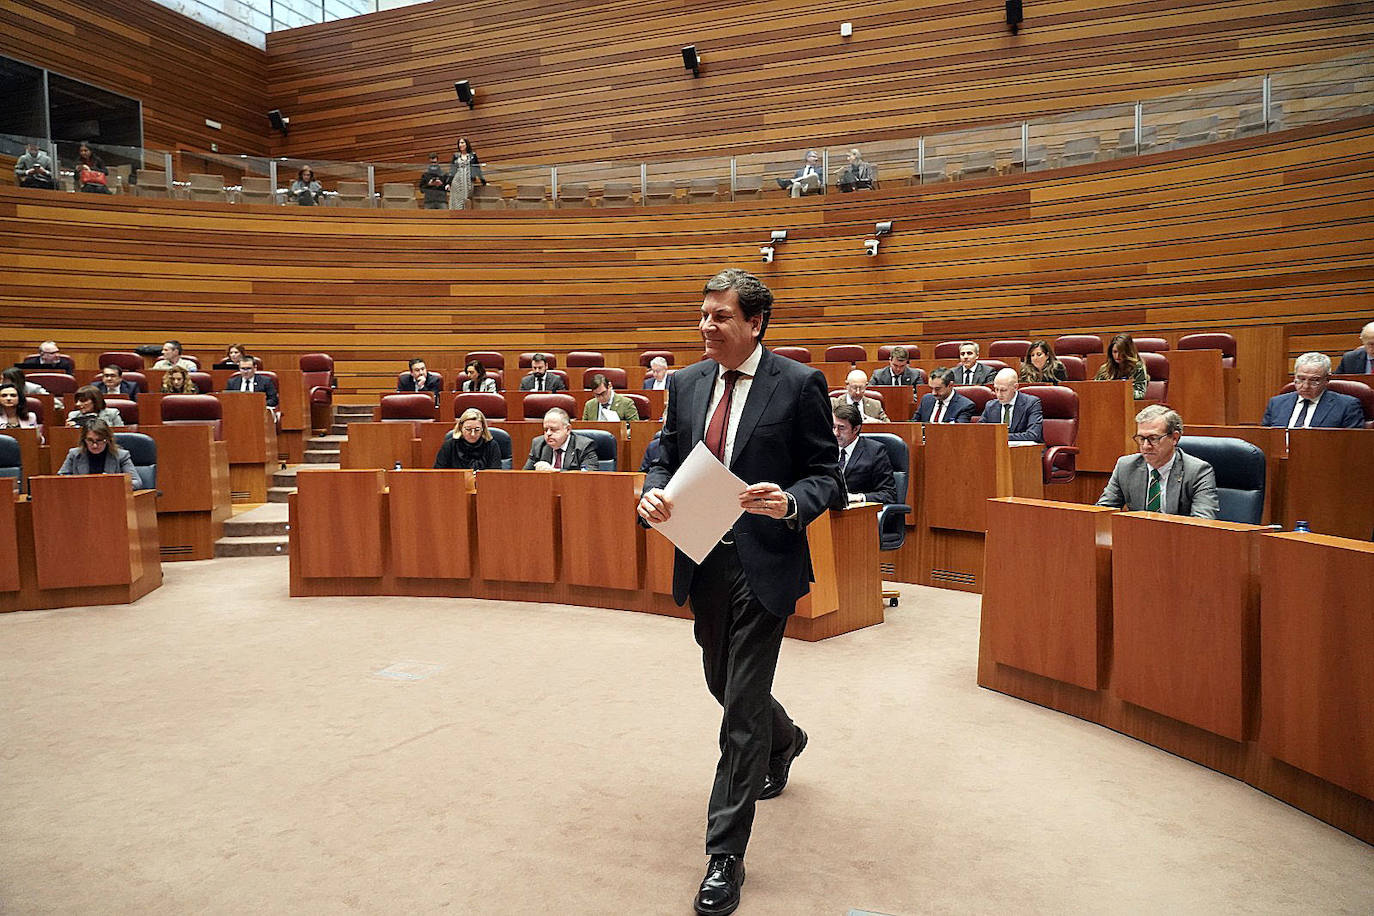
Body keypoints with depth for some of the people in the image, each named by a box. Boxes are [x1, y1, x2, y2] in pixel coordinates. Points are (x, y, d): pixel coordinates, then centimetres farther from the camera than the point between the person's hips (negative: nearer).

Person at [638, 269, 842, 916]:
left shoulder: (799, 384, -9)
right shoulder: (686, 383, 6)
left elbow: (827, 475, -7)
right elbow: (665, 459, 11)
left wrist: (790, 503, -27)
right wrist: (652, 495, -11)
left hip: (764, 564, -6)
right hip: (704, 563, 6)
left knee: (741, 708, -2)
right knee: (723, 684, 23)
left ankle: (725, 856, 12)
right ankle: (784, 740, 56)